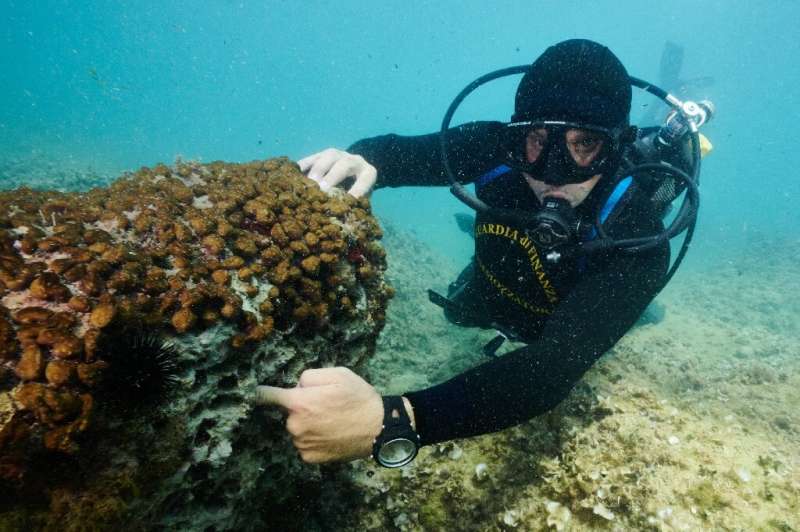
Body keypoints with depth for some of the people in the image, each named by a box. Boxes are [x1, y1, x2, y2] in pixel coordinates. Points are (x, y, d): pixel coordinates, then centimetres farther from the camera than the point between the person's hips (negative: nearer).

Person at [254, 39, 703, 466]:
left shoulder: (638, 240, -44)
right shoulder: (500, 149, -34)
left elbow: (557, 366, -56)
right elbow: (405, 150, -21)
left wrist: (392, 422, -71)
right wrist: (362, 159, -48)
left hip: (576, 332, -2)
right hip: (491, 297, 3)